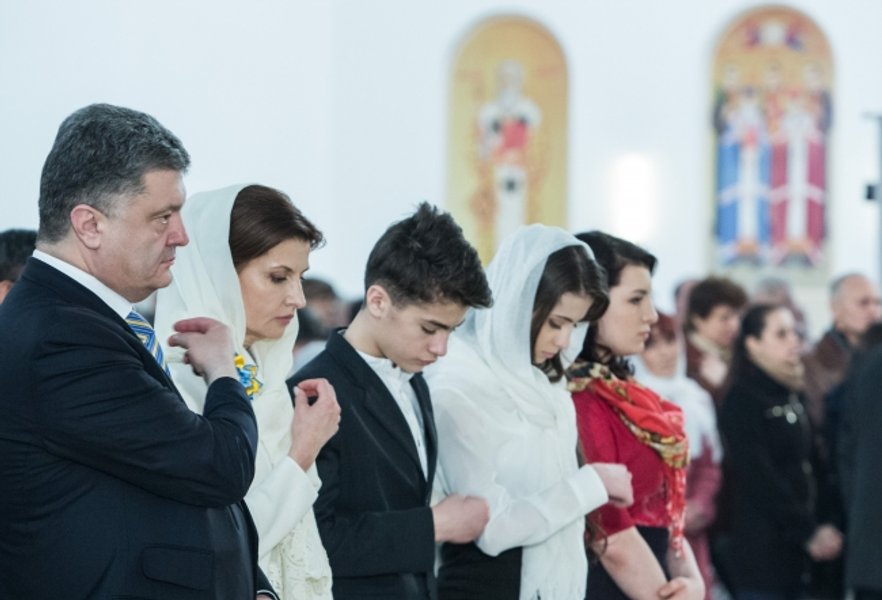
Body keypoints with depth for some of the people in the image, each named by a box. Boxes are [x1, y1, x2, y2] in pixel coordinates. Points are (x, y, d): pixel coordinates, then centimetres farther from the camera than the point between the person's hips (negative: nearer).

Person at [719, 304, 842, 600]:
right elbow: (759, 479, -15)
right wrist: (809, 531, -15)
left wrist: (820, 527, 4)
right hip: (762, 551, -8)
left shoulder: (792, 395, 14)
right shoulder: (742, 400, -10)